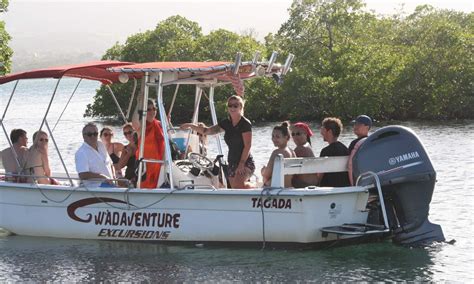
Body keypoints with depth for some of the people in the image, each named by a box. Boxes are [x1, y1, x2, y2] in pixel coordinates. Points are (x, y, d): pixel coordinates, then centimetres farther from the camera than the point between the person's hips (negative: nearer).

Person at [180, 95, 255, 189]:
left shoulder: (245, 124, -10)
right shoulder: (226, 123, 10)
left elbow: (247, 146, -15)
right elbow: (207, 131, 13)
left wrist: (241, 164, -21)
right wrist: (190, 126, 2)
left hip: (245, 163, -7)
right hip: (232, 163, 7)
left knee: (238, 184, -33)